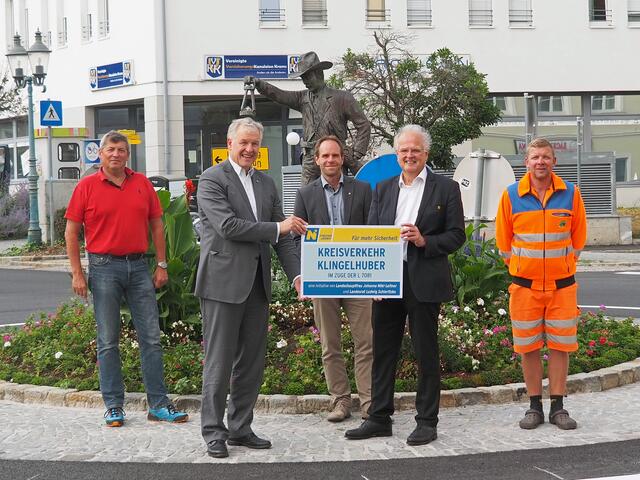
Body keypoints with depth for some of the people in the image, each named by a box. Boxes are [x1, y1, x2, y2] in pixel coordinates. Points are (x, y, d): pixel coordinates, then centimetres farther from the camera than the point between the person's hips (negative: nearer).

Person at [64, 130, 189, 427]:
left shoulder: (142, 183, 9)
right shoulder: (87, 187, 0)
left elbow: (156, 225, 13)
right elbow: (71, 232, 1)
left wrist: (161, 265, 7)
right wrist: (77, 273, -5)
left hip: (138, 266, 3)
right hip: (105, 267, -3)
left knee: (151, 338, 2)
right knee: (108, 341, 2)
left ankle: (158, 404, 8)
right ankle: (114, 406, 10)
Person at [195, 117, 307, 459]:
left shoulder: (266, 184, 15)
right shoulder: (212, 179, -6)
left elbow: (282, 234, 12)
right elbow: (228, 226, -18)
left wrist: (297, 274, -1)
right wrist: (277, 228, -15)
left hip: (257, 284, 7)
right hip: (223, 283, -7)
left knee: (252, 361, 11)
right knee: (219, 360, -1)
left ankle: (241, 427, 21)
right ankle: (213, 431, 8)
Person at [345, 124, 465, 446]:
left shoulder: (445, 188, 1)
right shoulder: (383, 190, 13)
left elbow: (457, 235, -2)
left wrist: (425, 241, -18)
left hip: (424, 282, -4)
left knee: (426, 353, 3)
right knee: (383, 351, 9)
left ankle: (427, 422, 12)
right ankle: (379, 418, 18)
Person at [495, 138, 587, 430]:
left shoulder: (570, 194, 0)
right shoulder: (511, 196, -2)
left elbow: (578, 238, 9)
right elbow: (503, 240, 8)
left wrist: (563, 265, 9)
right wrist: (519, 266, 8)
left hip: (562, 285, 0)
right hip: (524, 285, 0)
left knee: (560, 346, 3)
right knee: (528, 347, 4)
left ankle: (557, 407, 12)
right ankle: (535, 406, 15)